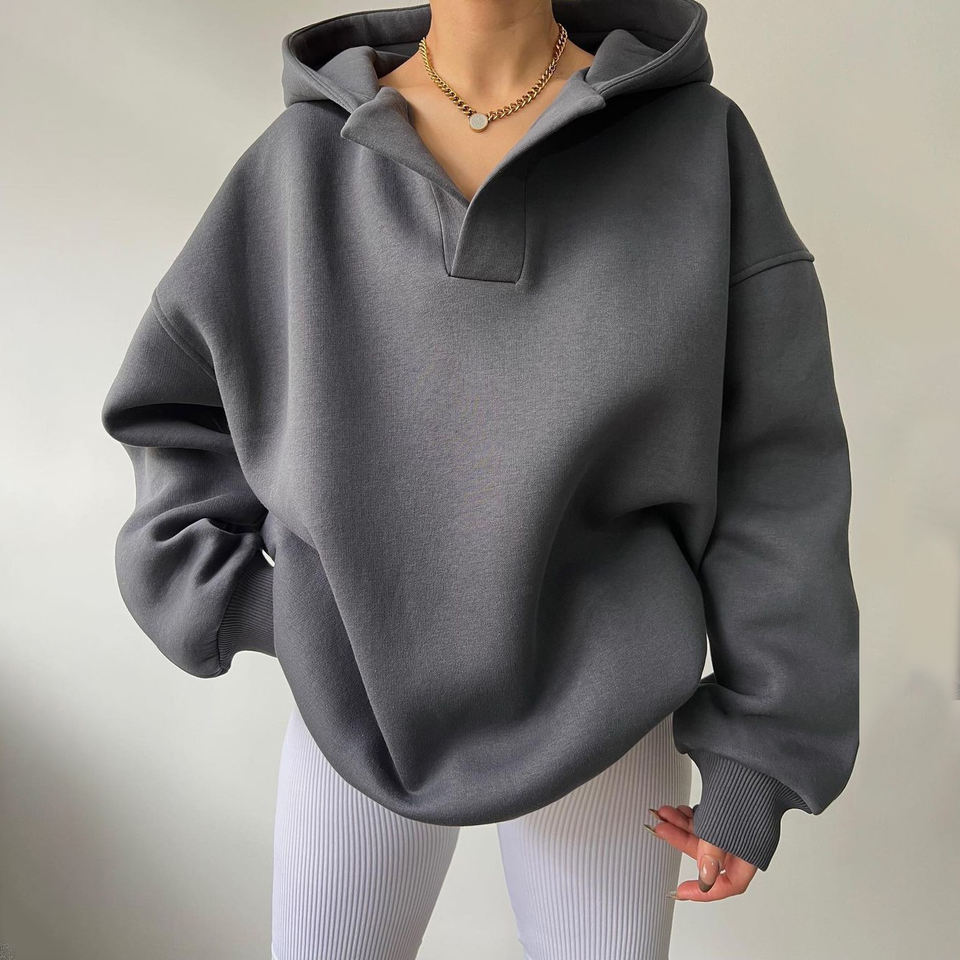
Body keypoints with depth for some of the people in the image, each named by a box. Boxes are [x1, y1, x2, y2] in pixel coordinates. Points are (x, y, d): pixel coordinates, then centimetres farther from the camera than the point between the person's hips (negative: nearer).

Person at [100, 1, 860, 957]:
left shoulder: (696, 141, -7)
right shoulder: (305, 161, -3)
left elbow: (772, 466, -7)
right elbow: (174, 394, 8)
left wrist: (760, 756, -6)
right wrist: (247, 611, -2)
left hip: (597, 702, 0)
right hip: (365, 696, 2)